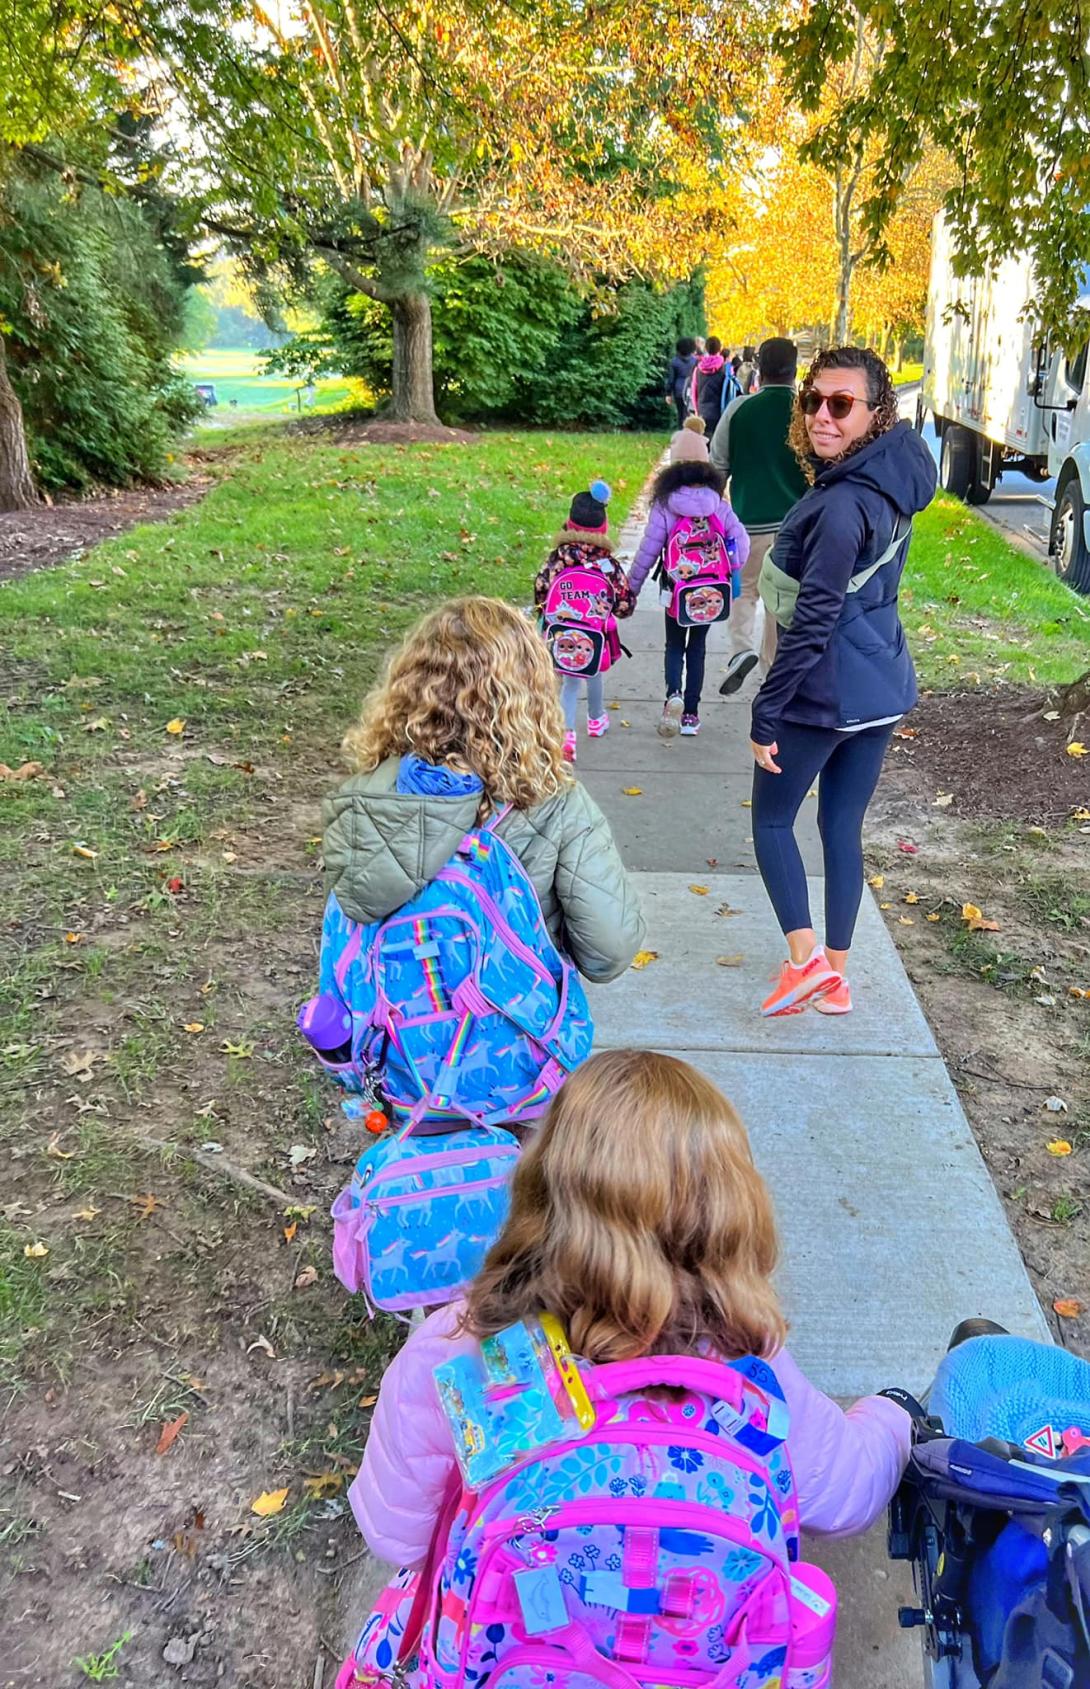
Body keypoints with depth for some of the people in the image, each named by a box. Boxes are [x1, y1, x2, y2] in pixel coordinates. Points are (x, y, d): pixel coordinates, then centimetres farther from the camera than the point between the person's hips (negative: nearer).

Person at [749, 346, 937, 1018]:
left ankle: (807, 958, 6)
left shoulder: (841, 505, -23)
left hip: (823, 693, -8)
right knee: (845, 829, 15)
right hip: (883, 690, 8)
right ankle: (835, 977, 26)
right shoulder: (891, 486, 5)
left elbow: (812, 622, -23)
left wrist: (765, 716, -17)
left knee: (772, 817, 12)